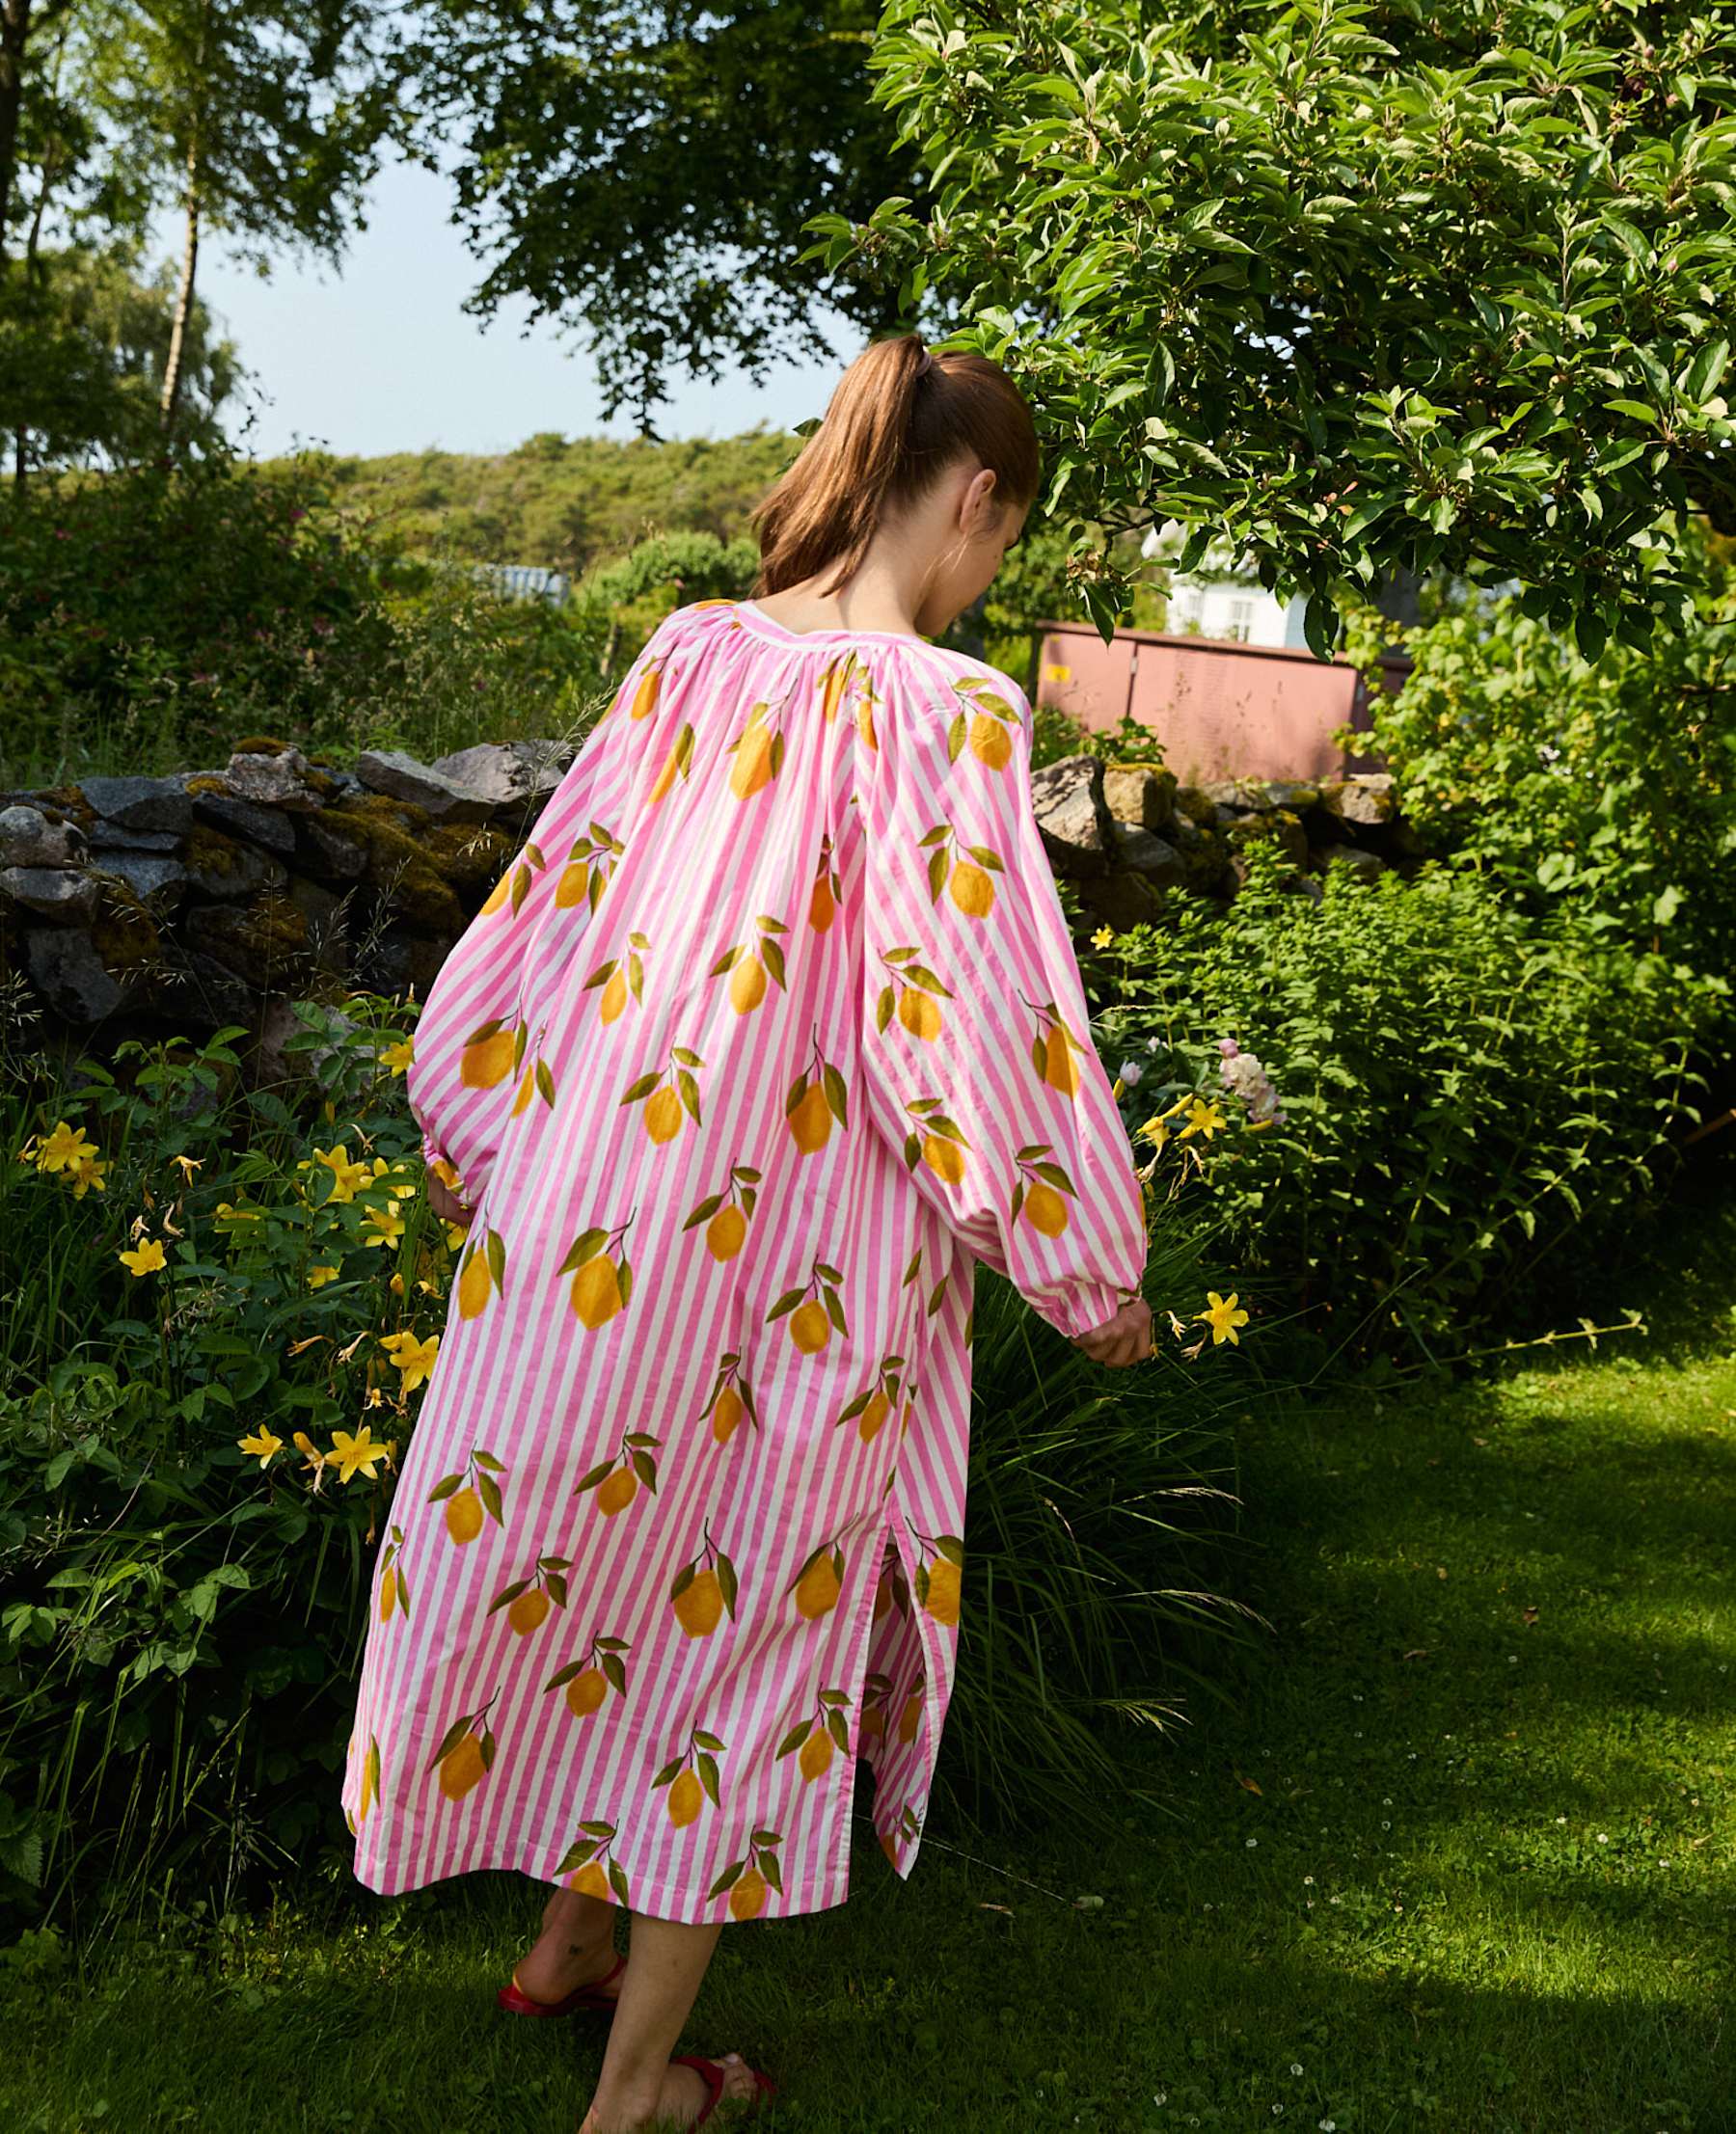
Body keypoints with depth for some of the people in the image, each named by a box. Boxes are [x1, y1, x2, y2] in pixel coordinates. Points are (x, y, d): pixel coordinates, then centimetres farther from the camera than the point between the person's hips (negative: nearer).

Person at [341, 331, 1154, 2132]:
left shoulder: (690, 653, 1)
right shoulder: (943, 713, -17)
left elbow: (552, 898, 8)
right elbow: (971, 1022, -18)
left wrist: (479, 1140, 21)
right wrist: (1093, 1275, -5)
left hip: (587, 1202, 6)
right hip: (789, 1267, -6)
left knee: (597, 1558, 23)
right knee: (745, 1604, 11)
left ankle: (570, 1933, 42)